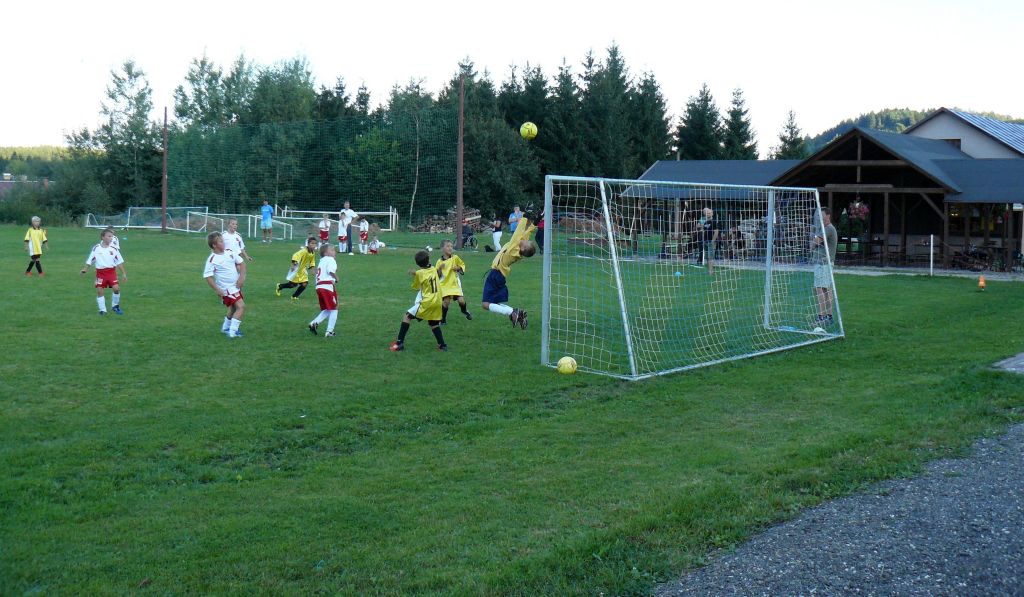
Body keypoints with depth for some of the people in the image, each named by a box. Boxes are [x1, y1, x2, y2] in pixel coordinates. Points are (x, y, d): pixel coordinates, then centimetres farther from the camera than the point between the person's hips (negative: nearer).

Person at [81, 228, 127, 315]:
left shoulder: (113, 249, 3)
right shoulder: (96, 248, 0)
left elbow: (119, 262, 7)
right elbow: (90, 260, 5)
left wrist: (124, 273, 4)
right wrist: (85, 269, -7)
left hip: (111, 271, 0)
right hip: (100, 272, 0)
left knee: (116, 288, -14)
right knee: (100, 291, -2)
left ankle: (115, 306, 8)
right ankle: (102, 310, 12)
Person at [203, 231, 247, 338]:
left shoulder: (229, 253, 0)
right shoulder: (212, 260, -17)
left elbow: (241, 263, 9)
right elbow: (207, 276, -17)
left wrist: (242, 277, -4)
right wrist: (217, 290, -22)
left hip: (236, 286, 8)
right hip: (226, 289, -8)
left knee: (233, 308, 24)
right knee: (241, 306, -19)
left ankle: (225, 328, 44)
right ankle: (232, 332, -16)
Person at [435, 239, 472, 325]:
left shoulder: (455, 258, -2)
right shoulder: (440, 261, -2)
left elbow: (463, 265, 13)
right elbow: (437, 276, 4)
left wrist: (458, 268, -7)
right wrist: (440, 269, -15)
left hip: (455, 283, 1)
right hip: (444, 284, -1)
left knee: (461, 300, -8)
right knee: (446, 301, -15)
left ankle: (465, 311, 27)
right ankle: (443, 319, 6)